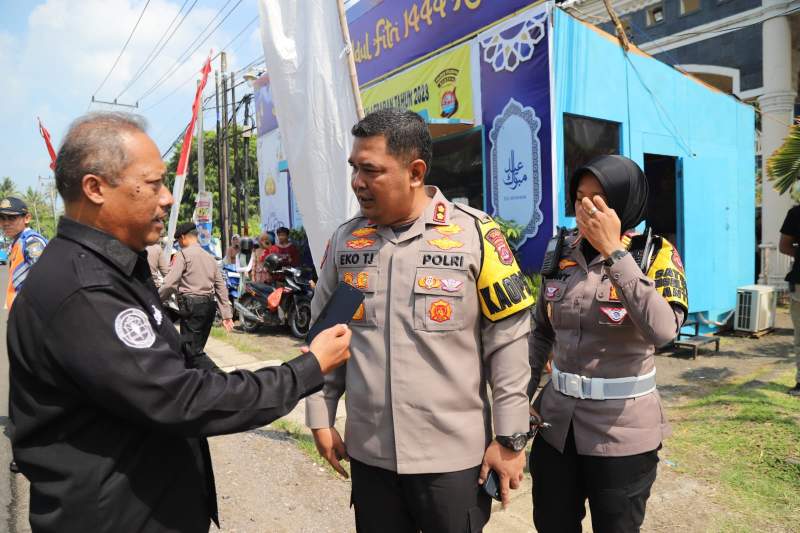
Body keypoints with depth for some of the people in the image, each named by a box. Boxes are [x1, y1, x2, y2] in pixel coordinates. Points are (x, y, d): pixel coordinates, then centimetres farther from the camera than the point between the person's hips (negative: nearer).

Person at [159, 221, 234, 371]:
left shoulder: (183, 254, -4)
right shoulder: (210, 257, 17)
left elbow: (170, 284, -12)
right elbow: (221, 287, 13)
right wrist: (226, 314, 13)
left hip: (192, 305, -8)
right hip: (210, 305, 8)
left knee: (193, 351, -7)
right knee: (196, 347, 16)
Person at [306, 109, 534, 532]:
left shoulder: (475, 234, -10)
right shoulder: (345, 240, 1)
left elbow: (508, 341, -7)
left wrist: (510, 439, -5)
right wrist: (320, 417, 7)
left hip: (454, 454, -3)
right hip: (368, 452, 3)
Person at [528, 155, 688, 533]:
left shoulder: (655, 255, -9)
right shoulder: (562, 253, 1)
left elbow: (663, 330, -28)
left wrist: (613, 251, -26)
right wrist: (521, 396, 4)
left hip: (622, 429, -3)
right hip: (556, 422, 4)